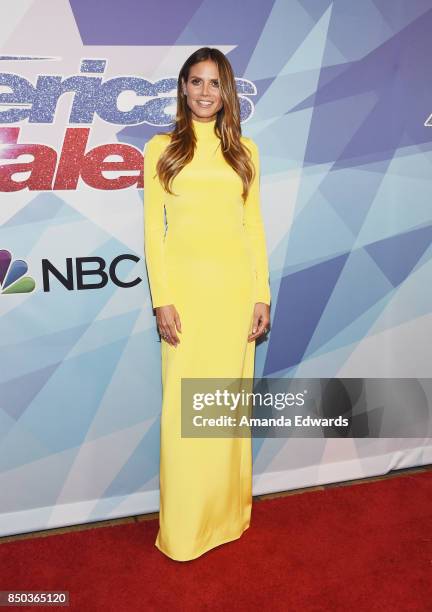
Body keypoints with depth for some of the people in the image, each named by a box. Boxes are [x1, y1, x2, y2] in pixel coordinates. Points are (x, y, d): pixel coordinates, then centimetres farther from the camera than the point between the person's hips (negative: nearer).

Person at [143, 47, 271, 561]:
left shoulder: (244, 150, 12)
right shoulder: (162, 147, 6)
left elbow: (253, 224, 9)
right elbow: (153, 227, 0)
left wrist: (262, 294, 1)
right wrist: (162, 299, -9)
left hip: (235, 284, 2)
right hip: (185, 283, -1)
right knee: (183, 404, 1)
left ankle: (227, 513, 26)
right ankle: (184, 528, 17)